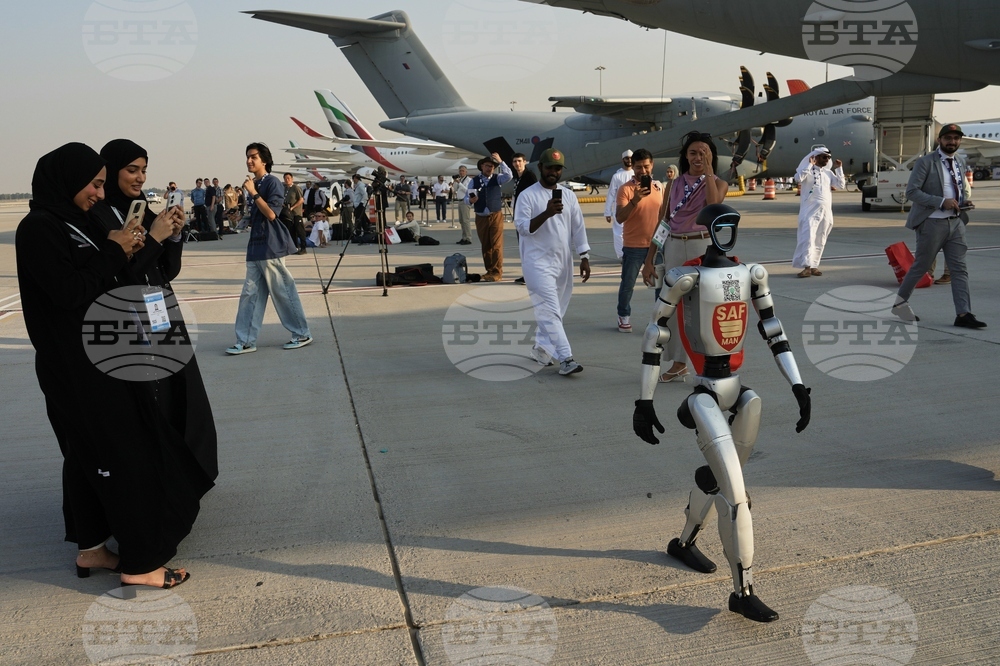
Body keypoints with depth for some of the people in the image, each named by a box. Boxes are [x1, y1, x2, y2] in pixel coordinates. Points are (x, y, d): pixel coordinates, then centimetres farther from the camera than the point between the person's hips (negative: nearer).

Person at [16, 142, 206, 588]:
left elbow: (102, 281, 15)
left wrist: (124, 249, -1)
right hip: (76, 367, -10)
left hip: (99, 356, 10)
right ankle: (137, 562, 5)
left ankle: (91, 548, 27)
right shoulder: (38, 229, -16)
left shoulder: (73, 222, 12)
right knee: (122, 456, -5)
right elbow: (70, 293, -22)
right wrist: (113, 253, -13)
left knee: (89, 456, 15)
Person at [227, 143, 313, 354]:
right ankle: (245, 341, 8)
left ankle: (302, 334, 11)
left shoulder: (273, 183, -9)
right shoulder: (255, 184, 15)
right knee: (250, 293, 6)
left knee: (282, 292, -1)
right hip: (256, 246, 8)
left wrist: (253, 192, -18)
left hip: (271, 247, -8)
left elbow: (271, 213, -20)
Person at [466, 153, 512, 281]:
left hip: (496, 216, -2)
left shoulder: (497, 178, 4)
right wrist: (470, 200, -17)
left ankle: (497, 272, -4)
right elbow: (466, 197, 6)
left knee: (496, 244, -7)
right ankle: (489, 271, 18)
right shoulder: (474, 181, 6)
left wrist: (500, 162, -18)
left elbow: (509, 176, -16)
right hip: (481, 217, 2)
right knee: (485, 245, 8)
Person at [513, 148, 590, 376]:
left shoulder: (568, 195, 10)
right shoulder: (527, 195, -5)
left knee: (555, 310, 13)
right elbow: (522, 227, -14)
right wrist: (547, 213, -26)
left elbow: (578, 228, 11)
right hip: (538, 262, -6)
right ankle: (566, 359, -16)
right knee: (549, 310, -12)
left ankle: (540, 347, 29)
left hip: (563, 262, 6)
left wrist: (584, 258, 6)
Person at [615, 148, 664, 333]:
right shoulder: (626, 189, -10)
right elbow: (619, 218, -18)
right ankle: (624, 316, 23)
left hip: (656, 244, 4)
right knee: (628, 283, 6)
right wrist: (634, 201, -32)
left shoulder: (658, 187, 6)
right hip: (633, 246, -4)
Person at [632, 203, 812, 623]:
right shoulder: (687, 276, -10)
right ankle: (743, 591, 0)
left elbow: (773, 331, 11)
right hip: (701, 390, -7)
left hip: (737, 385, 7)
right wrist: (644, 402, -8)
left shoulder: (751, 273, 8)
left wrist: (798, 386, 5)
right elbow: (655, 336, -7)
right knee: (735, 491, -10)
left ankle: (684, 543, 44)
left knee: (717, 473, 19)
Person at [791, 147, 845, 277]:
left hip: (825, 210, 6)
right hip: (810, 209, -6)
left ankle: (814, 265, 11)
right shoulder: (808, 170, 0)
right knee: (808, 236, -15)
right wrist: (810, 164, -15)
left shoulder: (828, 172, 16)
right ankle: (807, 266, -20)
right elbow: (799, 178, -21)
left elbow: (841, 186, 12)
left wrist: (839, 169, 8)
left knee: (820, 240, 6)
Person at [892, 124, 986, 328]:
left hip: (956, 221, 6)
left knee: (959, 269, 1)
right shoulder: (926, 162, -8)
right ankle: (900, 302, 22)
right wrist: (942, 202, -22)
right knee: (921, 266, 4)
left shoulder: (960, 162, 13)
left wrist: (966, 199, 4)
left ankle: (963, 314, 0)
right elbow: (911, 191, -15)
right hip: (932, 222, -6)